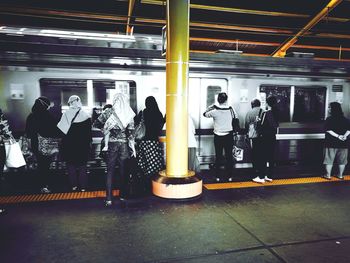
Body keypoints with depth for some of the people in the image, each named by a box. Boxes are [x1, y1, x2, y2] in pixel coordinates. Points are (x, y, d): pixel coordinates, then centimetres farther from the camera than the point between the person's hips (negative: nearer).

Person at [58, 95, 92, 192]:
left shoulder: (66, 114, -7)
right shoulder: (85, 115, -6)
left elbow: (61, 129, -4)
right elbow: (89, 131, -3)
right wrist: (89, 142, 7)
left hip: (69, 145, 0)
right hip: (82, 145, 0)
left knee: (71, 165, 12)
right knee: (82, 166, 9)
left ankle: (74, 185, 16)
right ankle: (83, 186, 12)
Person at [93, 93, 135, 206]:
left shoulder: (109, 112, -6)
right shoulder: (129, 114, -3)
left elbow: (96, 124, -4)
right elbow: (130, 133, -6)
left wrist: (104, 128, 15)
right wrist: (133, 147, -1)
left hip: (113, 144, -1)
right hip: (124, 144, 1)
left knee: (110, 171, 5)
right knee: (123, 170, 12)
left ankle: (109, 198, 4)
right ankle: (122, 195, 21)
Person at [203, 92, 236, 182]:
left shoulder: (215, 111, -11)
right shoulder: (230, 110, -6)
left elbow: (204, 114, 3)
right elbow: (235, 116, 14)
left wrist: (211, 107, 11)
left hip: (218, 137, 0)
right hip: (229, 136, 1)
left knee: (218, 157, 8)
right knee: (229, 156, 8)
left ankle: (218, 176, 13)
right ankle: (229, 176, 13)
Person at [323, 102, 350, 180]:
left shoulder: (329, 119, -10)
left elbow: (328, 130, -17)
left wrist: (338, 136, -16)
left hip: (331, 143, -4)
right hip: (343, 143, 4)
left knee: (329, 160, 5)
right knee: (342, 161, 15)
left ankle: (328, 175, 10)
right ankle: (340, 175, 24)